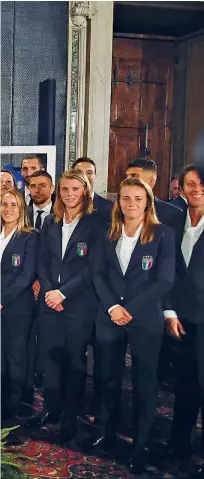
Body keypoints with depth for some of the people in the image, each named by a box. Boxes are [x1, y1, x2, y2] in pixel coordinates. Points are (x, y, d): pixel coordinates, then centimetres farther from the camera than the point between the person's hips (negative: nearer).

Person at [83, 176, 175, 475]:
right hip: (109, 317, 3)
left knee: (144, 383, 5)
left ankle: (140, 446, 17)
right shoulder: (108, 234, 7)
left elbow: (165, 280, -10)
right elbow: (98, 273, 3)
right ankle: (106, 431, 32)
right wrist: (111, 306, -12)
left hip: (146, 319, -3)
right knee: (109, 378, 13)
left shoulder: (163, 234, -5)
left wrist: (131, 309, -16)